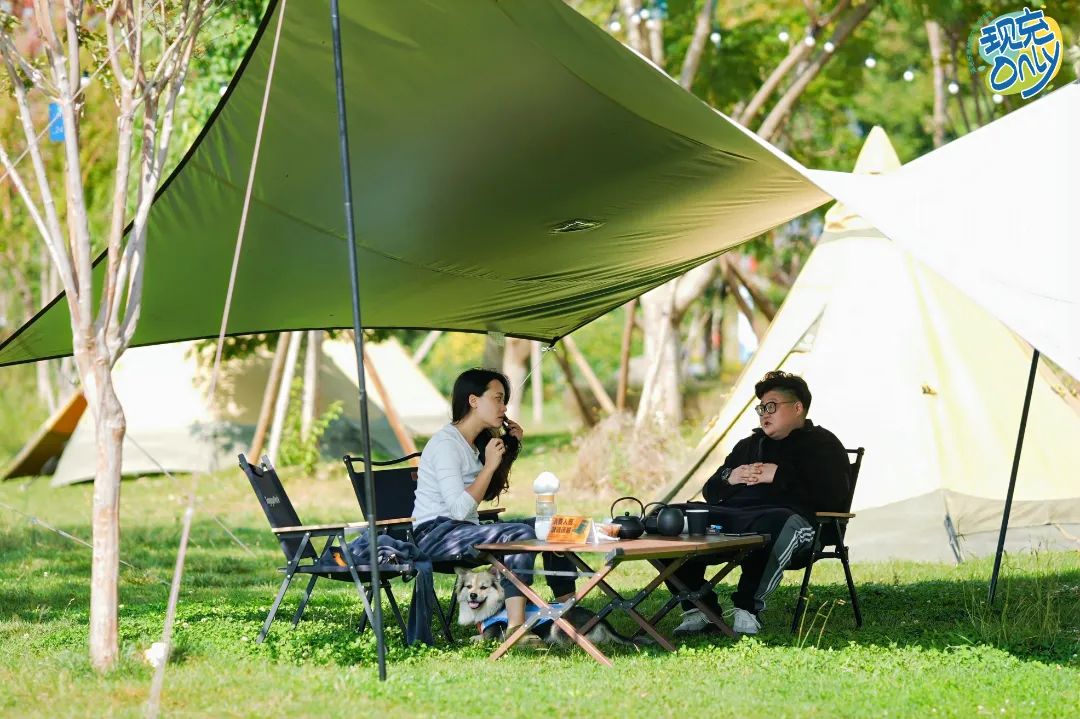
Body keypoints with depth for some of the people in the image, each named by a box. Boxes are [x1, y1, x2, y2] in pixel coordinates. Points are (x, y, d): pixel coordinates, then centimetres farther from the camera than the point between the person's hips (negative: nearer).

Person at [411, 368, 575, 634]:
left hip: (464, 529, 10)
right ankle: (515, 630, -39)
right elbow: (459, 509, -23)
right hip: (435, 534, -10)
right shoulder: (446, 443, -15)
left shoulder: (477, 442, 14)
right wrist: (489, 465, -18)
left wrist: (510, 447, 16)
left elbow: (488, 494, 25)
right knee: (520, 533, -30)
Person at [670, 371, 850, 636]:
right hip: (731, 515, 6)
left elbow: (833, 495, -3)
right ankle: (698, 608, -19)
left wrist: (780, 476, -5)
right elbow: (709, 492, 32)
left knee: (776, 525, -44)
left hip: (787, 513, -6)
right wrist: (729, 478, 8)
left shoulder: (822, 443, 17)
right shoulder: (749, 445, 36)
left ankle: (748, 608, -34)